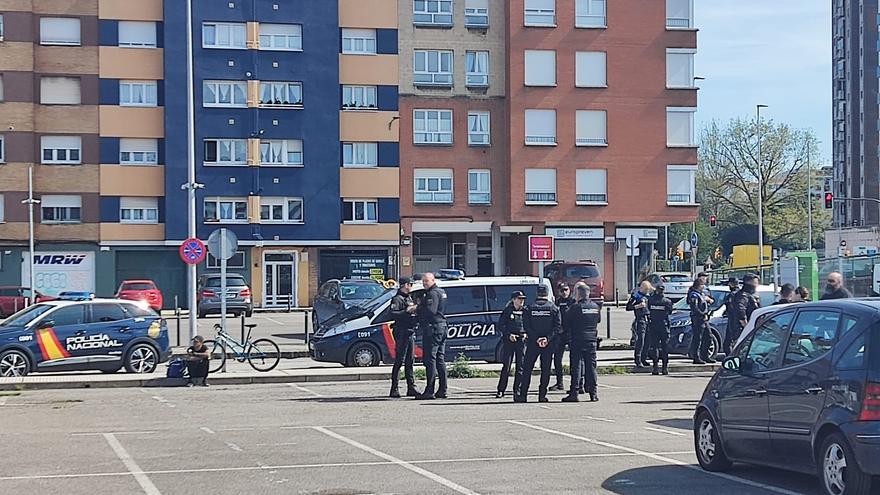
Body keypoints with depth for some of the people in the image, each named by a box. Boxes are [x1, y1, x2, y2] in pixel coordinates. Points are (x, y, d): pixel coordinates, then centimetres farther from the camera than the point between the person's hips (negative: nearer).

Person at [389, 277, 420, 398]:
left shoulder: (409, 298, 19)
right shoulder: (397, 299, -10)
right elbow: (393, 315, -22)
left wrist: (416, 309, 9)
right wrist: (407, 311, -24)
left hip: (410, 332, 9)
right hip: (402, 332, -9)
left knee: (409, 361, 11)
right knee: (399, 361, -8)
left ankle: (411, 388, 16)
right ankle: (394, 390, -6)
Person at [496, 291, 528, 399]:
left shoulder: (526, 311, 9)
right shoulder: (507, 311, 4)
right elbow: (500, 326, 2)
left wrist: (526, 334, -7)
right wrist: (509, 335, -12)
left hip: (522, 340, 2)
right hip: (508, 341, -2)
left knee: (521, 366, 0)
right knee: (506, 366, -3)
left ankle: (517, 390, 7)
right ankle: (501, 390, 3)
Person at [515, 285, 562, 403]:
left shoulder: (530, 308, 1)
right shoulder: (554, 308, 0)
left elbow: (527, 327, -6)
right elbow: (558, 327, -8)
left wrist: (536, 339, -10)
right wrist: (548, 338, -13)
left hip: (532, 344, 0)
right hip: (549, 344, 0)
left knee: (527, 369, 7)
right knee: (546, 369, 6)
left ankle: (522, 394, 4)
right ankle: (542, 395, 3)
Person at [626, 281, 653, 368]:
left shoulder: (649, 295, 18)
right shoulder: (636, 296, -3)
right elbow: (628, 307, -7)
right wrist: (638, 306, -18)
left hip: (649, 320, 7)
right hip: (640, 320, -7)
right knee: (640, 341, -11)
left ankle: (644, 359, 14)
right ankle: (638, 361, -10)